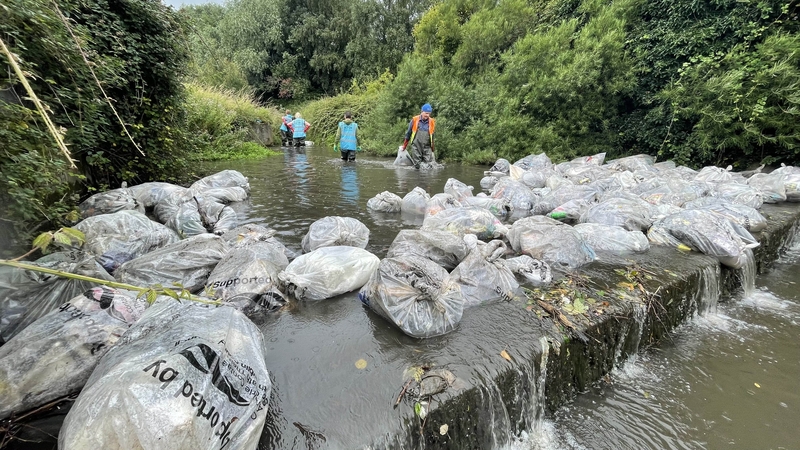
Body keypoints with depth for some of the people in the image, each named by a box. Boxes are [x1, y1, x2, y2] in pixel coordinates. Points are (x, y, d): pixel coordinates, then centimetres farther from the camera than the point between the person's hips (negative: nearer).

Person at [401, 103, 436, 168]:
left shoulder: (432, 122, 4)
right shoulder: (414, 120, 0)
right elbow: (408, 133, 10)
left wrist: (432, 148, 19)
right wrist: (404, 145, 16)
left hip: (427, 147, 1)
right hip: (416, 146, -1)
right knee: (417, 165, 2)